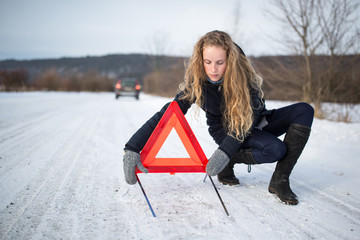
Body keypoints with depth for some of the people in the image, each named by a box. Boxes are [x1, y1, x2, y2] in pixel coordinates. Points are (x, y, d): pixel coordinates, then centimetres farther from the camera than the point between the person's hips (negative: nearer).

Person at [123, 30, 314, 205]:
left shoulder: (243, 74, -23)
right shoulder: (196, 83, -22)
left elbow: (248, 117, -25)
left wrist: (225, 151, -38)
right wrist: (132, 148, -34)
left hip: (255, 125, 3)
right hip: (225, 131, -3)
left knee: (304, 111, -19)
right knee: (275, 149, -32)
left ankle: (280, 181, -16)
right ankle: (229, 163, -5)